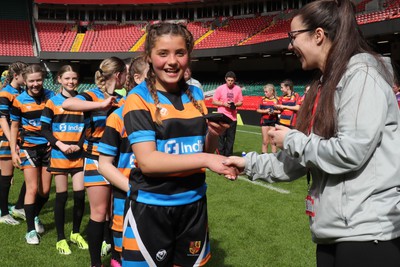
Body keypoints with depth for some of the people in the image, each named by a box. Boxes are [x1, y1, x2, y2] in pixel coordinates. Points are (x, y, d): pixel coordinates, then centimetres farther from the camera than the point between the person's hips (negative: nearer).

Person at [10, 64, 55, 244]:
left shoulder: (50, 96, -1)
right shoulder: (19, 101, -6)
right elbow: (14, 127, 3)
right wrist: (13, 151, -2)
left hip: (48, 147, 2)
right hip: (29, 147, -2)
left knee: (45, 190, 6)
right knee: (32, 189, -7)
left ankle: (35, 216, 35)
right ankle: (30, 230, 5)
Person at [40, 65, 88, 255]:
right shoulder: (53, 102, 0)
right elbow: (44, 129, -1)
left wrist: (79, 145, -9)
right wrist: (59, 144, -15)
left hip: (79, 156, 2)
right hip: (59, 156, -2)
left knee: (80, 194, 0)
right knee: (62, 196, 2)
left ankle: (76, 233, 21)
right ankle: (61, 238, 15)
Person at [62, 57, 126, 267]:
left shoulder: (121, 99, 8)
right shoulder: (92, 96, -12)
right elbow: (67, 104, -34)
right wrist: (101, 105, -35)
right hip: (96, 161, -6)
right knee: (99, 212, -1)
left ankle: (109, 243, 35)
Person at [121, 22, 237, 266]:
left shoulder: (196, 95, 4)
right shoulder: (139, 99, -11)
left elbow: (204, 151, 11)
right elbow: (147, 161, -21)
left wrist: (213, 135, -10)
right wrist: (204, 159, -26)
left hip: (193, 203, 5)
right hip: (151, 207, -5)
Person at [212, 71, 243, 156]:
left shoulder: (238, 89, 4)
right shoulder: (220, 88, -2)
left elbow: (240, 102, 10)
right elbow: (214, 101, 1)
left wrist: (235, 104, -11)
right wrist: (223, 103, -14)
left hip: (233, 117, 2)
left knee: (231, 138, 4)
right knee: (221, 137, -2)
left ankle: (228, 155, 12)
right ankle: (221, 155, 6)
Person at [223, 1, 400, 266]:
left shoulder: (361, 74, -12)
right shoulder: (325, 86, 15)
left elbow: (351, 152, -22)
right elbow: (302, 161, 16)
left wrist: (292, 140, -8)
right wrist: (250, 164, 14)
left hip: (368, 230, -8)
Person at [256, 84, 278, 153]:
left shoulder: (276, 100, -2)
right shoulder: (263, 99, 3)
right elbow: (258, 110, 3)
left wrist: (274, 112, -17)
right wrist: (265, 111, -11)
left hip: (273, 122, -2)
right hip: (265, 121, 2)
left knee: (272, 142, 2)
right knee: (265, 142, 7)